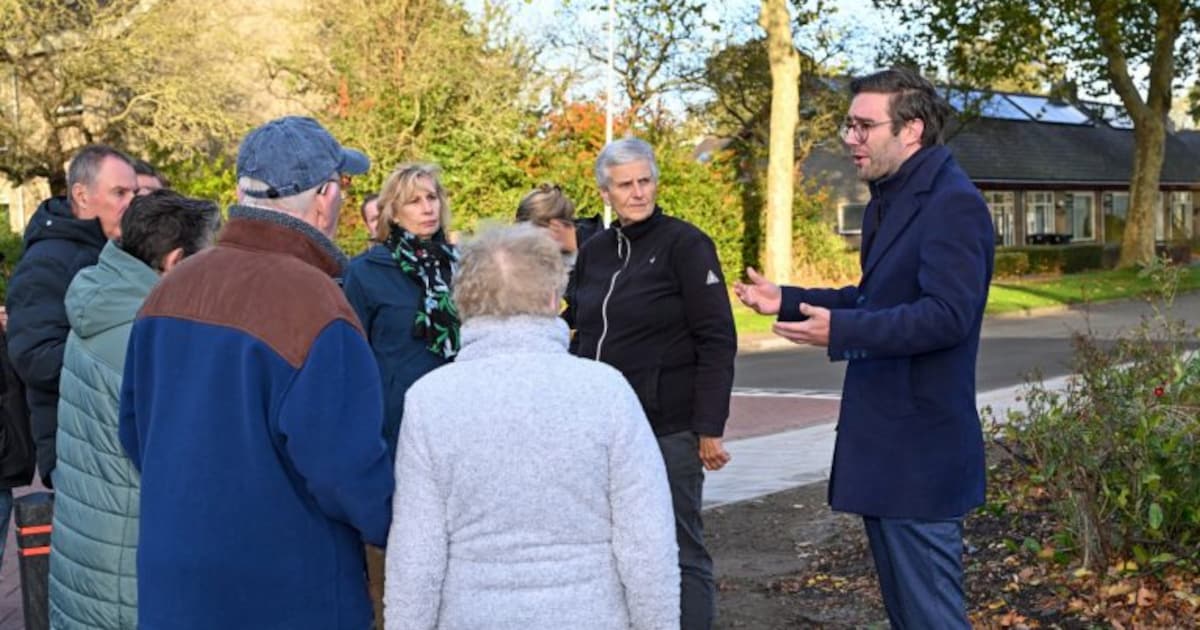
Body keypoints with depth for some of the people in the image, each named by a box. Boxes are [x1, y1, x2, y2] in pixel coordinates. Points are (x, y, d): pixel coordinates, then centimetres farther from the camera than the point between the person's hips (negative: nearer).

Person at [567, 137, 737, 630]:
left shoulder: (685, 244, -6)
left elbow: (717, 340, -11)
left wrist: (709, 427, -16)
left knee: (679, 548, 2)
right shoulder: (593, 252, 10)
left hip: (668, 427, -5)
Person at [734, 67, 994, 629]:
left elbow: (947, 315, -27)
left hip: (919, 447, -10)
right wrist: (787, 302, 15)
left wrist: (841, 330, -31)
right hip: (883, 441, 10)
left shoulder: (952, 204, -17)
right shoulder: (888, 201, 15)